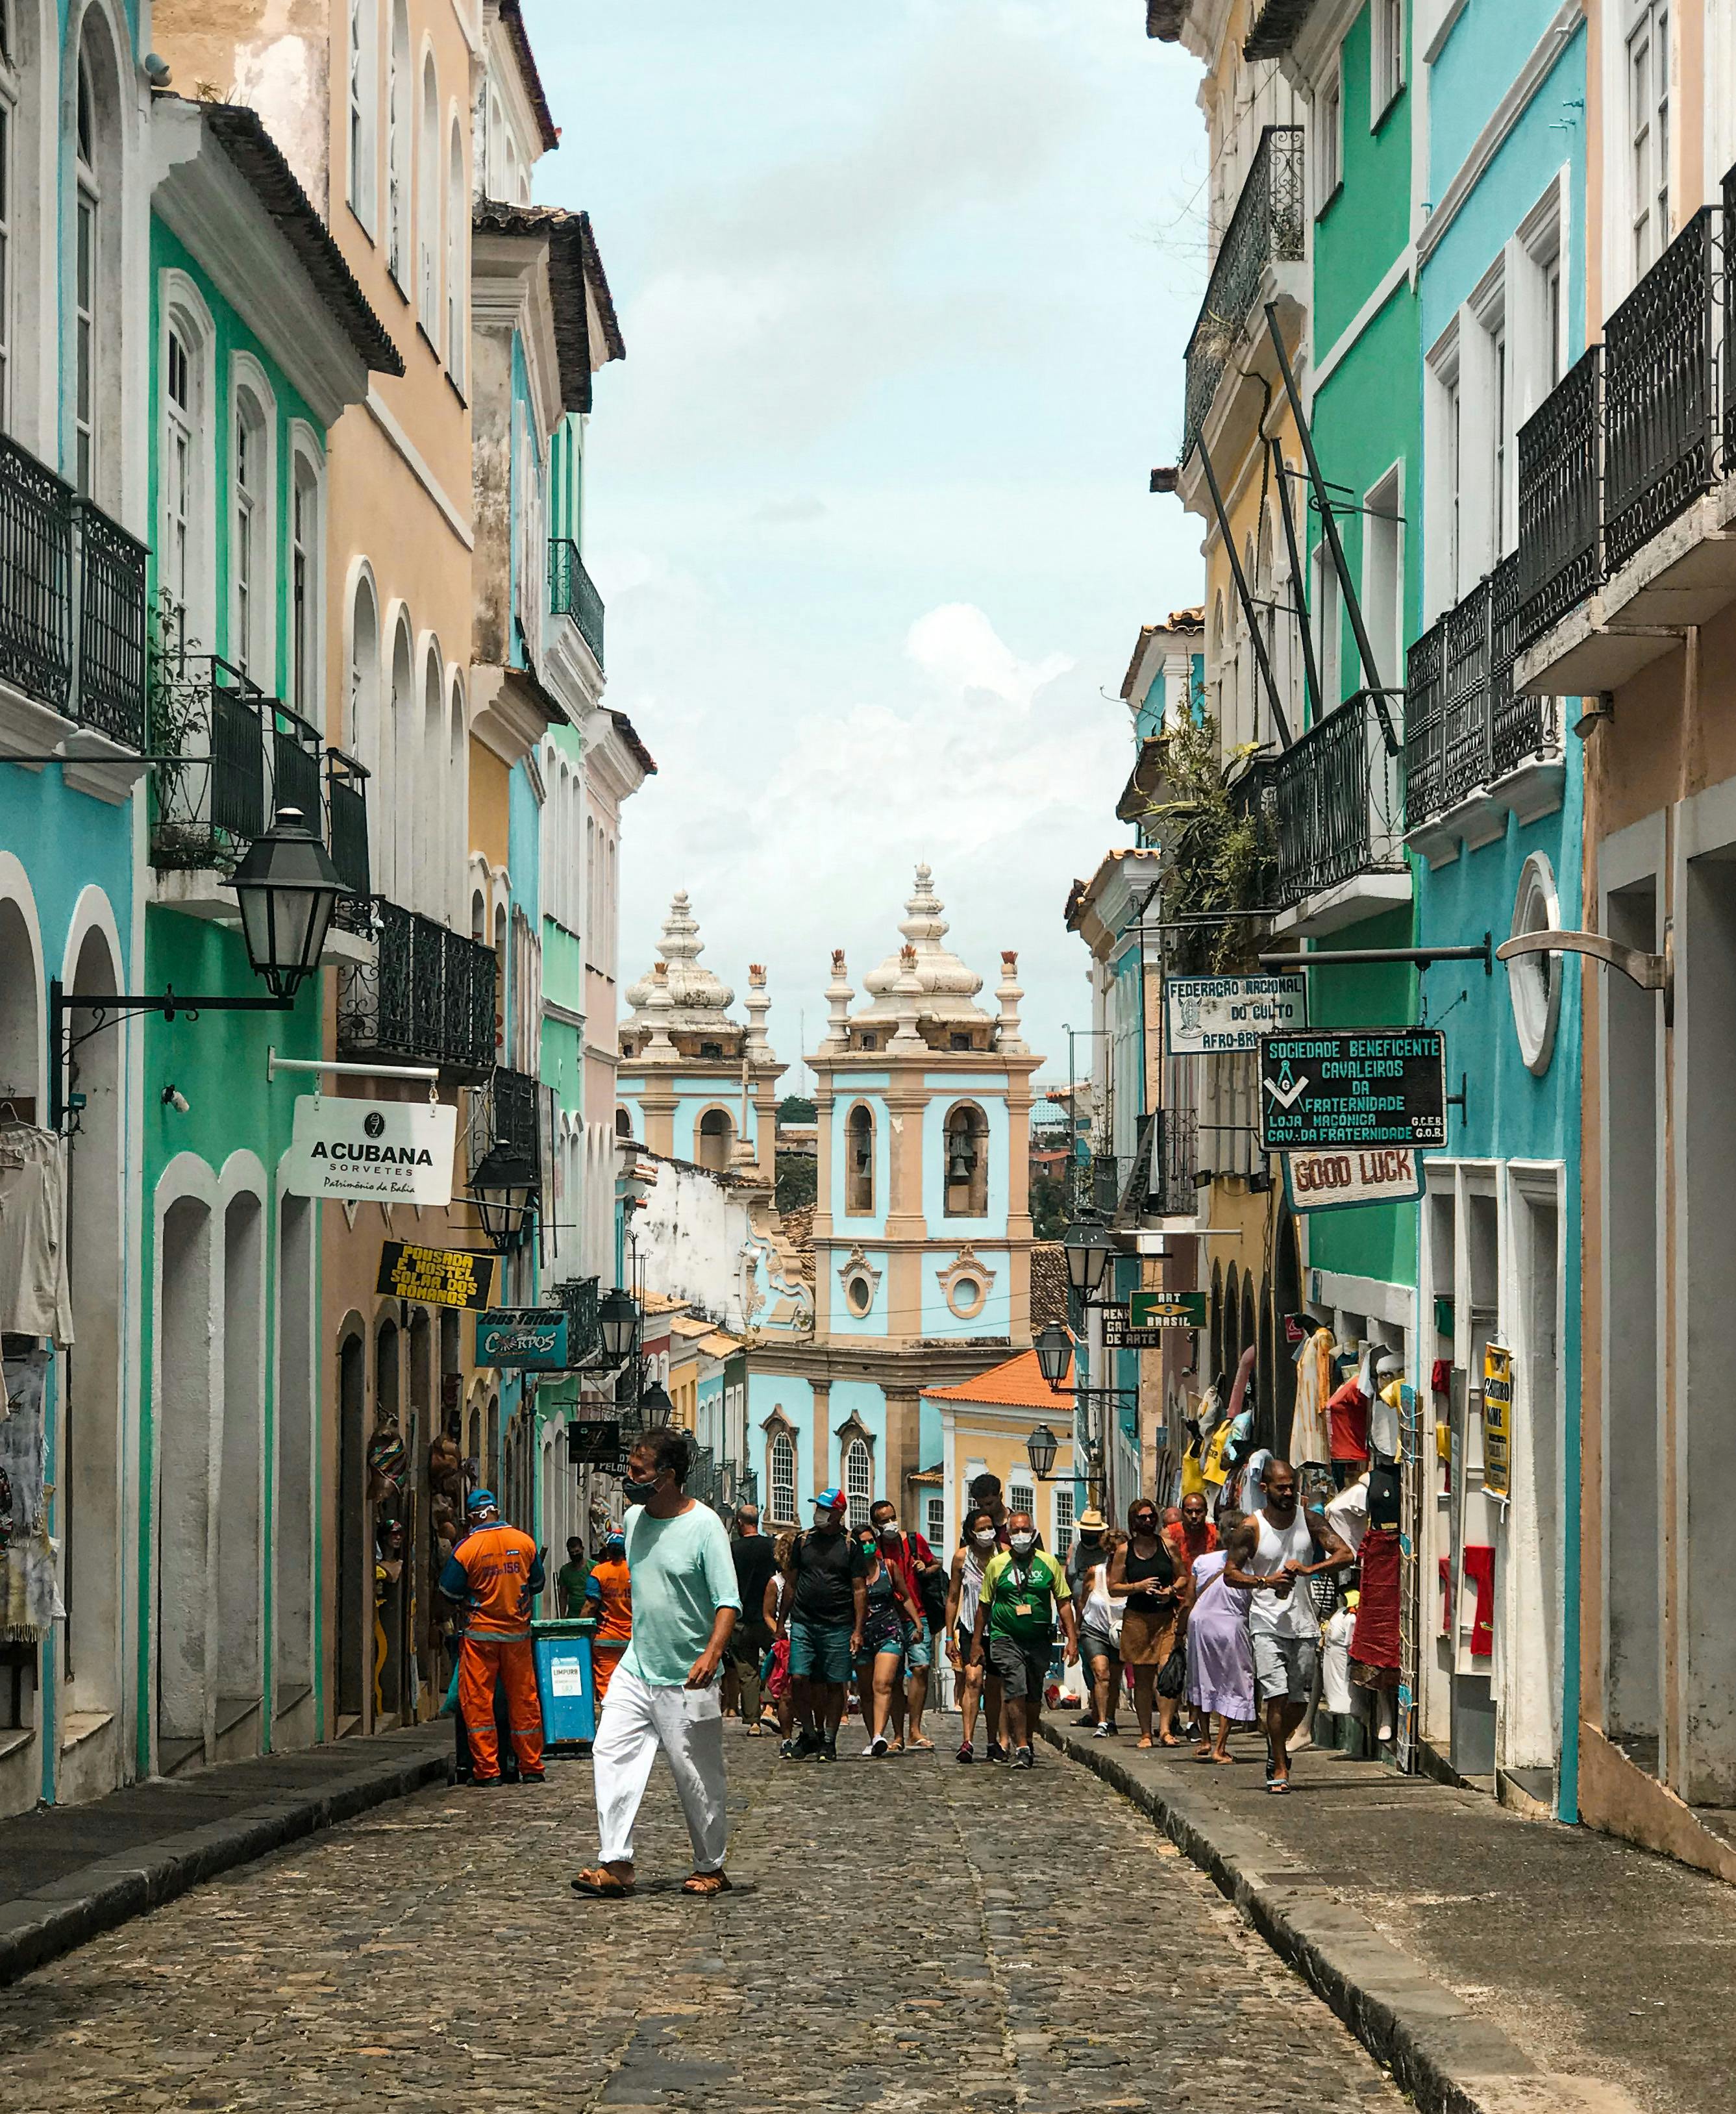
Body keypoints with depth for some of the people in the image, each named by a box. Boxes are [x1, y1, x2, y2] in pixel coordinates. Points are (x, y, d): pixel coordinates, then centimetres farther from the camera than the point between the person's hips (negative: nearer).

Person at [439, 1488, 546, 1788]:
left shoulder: (466, 1549, -10)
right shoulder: (525, 1542, 0)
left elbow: (449, 1592, -1)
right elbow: (537, 1584, 12)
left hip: (481, 1633, -3)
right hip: (518, 1632, 3)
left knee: (477, 1701, 3)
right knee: (524, 1699, 10)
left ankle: (487, 1771, 1)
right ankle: (531, 1768, 15)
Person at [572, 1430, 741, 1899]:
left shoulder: (704, 1526, -14)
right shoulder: (634, 1518, 6)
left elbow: (728, 1601, -18)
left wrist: (712, 1654, -32)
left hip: (687, 1680, -6)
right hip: (636, 1667, 6)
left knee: (697, 1777, 3)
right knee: (611, 1751, -8)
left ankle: (711, 1868, 19)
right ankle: (616, 1864, -7)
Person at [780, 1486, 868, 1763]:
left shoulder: (850, 1546, 3)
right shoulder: (803, 1541, 10)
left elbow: (860, 1591, 2)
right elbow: (791, 1584, 15)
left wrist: (858, 1631, -5)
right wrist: (781, 1623, 12)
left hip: (838, 1626, -2)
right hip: (803, 1623, 2)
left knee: (835, 1685, 0)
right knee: (798, 1678, -8)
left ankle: (828, 1741, 10)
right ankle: (809, 1733, 8)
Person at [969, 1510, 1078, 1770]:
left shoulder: (1049, 1562, 5)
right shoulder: (997, 1564, 2)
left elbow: (1063, 1602, 8)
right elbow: (984, 1605, 9)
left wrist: (1072, 1639, 1)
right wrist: (976, 1642, 9)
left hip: (1040, 1640, 2)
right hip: (1006, 1639, -2)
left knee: (1035, 1696, 9)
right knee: (1016, 1692, -16)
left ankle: (1028, 1743, 27)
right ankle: (1021, 1749, -14)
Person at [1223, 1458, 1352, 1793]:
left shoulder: (1308, 1521, 4)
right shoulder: (1252, 1526, -2)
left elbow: (1345, 1555, -4)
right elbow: (1230, 1573, -3)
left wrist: (1309, 1569, -20)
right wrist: (1265, 1582, -20)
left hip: (1304, 1623, 3)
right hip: (1267, 1623, -3)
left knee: (1300, 1701, 7)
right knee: (1276, 1696, -13)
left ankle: (1277, 1746, 35)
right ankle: (1279, 1768, -3)